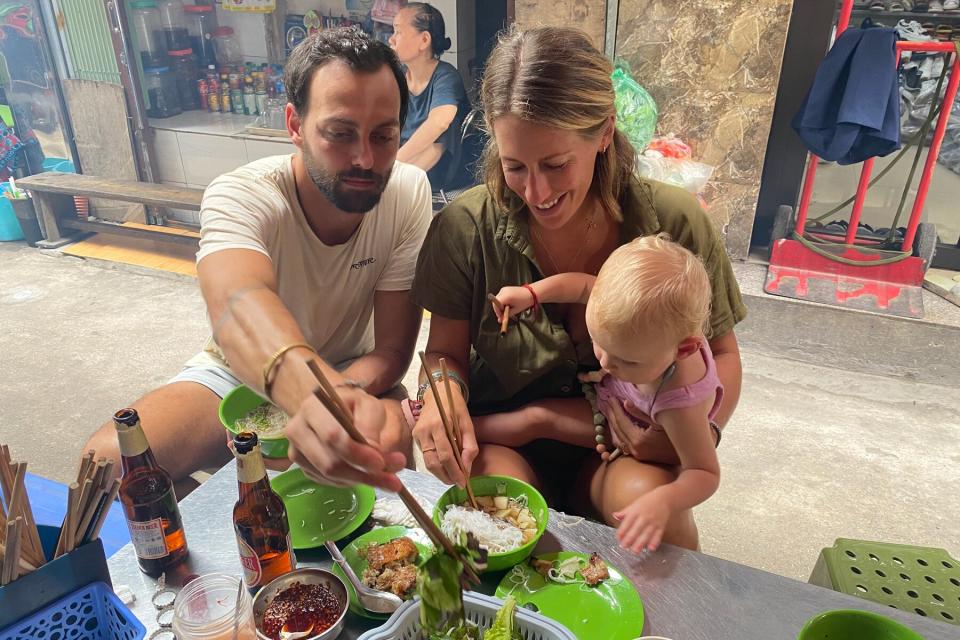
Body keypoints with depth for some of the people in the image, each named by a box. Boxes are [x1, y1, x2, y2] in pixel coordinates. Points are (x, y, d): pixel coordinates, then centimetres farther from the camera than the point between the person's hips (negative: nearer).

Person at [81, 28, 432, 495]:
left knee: (387, 449, -31)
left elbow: (393, 347, -18)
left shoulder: (410, 194, -19)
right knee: (105, 461, -22)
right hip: (240, 369, 0)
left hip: (352, 375, 1)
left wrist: (344, 395, -40)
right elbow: (237, 304, -50)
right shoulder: (239, 196, -26)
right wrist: (320, 393, -71)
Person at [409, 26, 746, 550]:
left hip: (617, 448, 1)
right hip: (500, 440, 0)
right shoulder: (465, 227, -14)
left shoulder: (673, 222, -13)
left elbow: (721, 356, -2)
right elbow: (446, 351, -3)